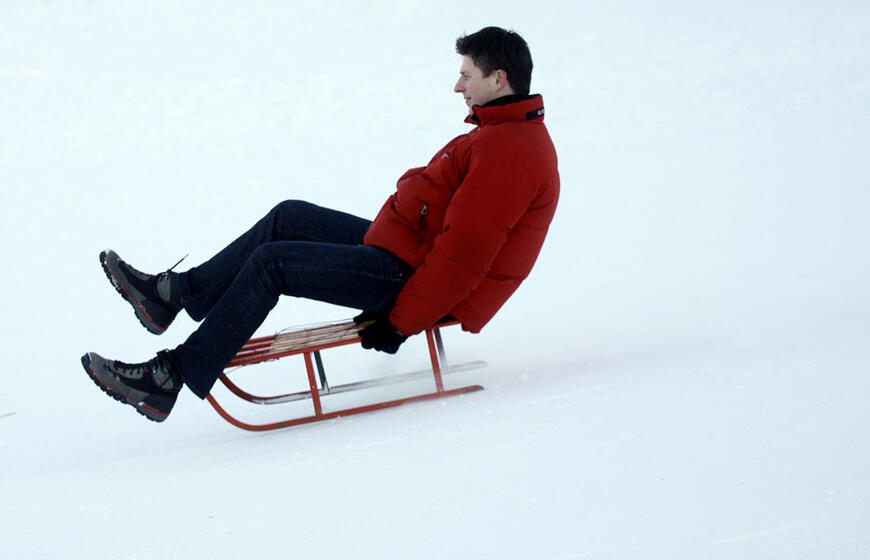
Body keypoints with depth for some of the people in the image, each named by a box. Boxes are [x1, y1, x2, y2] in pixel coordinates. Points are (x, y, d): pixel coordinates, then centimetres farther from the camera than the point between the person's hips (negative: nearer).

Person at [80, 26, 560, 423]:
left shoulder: (510, 151, -21)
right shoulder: (505, 133, 13)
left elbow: (463, 257, -27)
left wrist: (400, 321, -24)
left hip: (410, 277, -11)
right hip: (406, 252, 11)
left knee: (271, 263, -13)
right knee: (289, 218, 13)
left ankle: (171, 378, -8)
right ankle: (175, 294, 17)